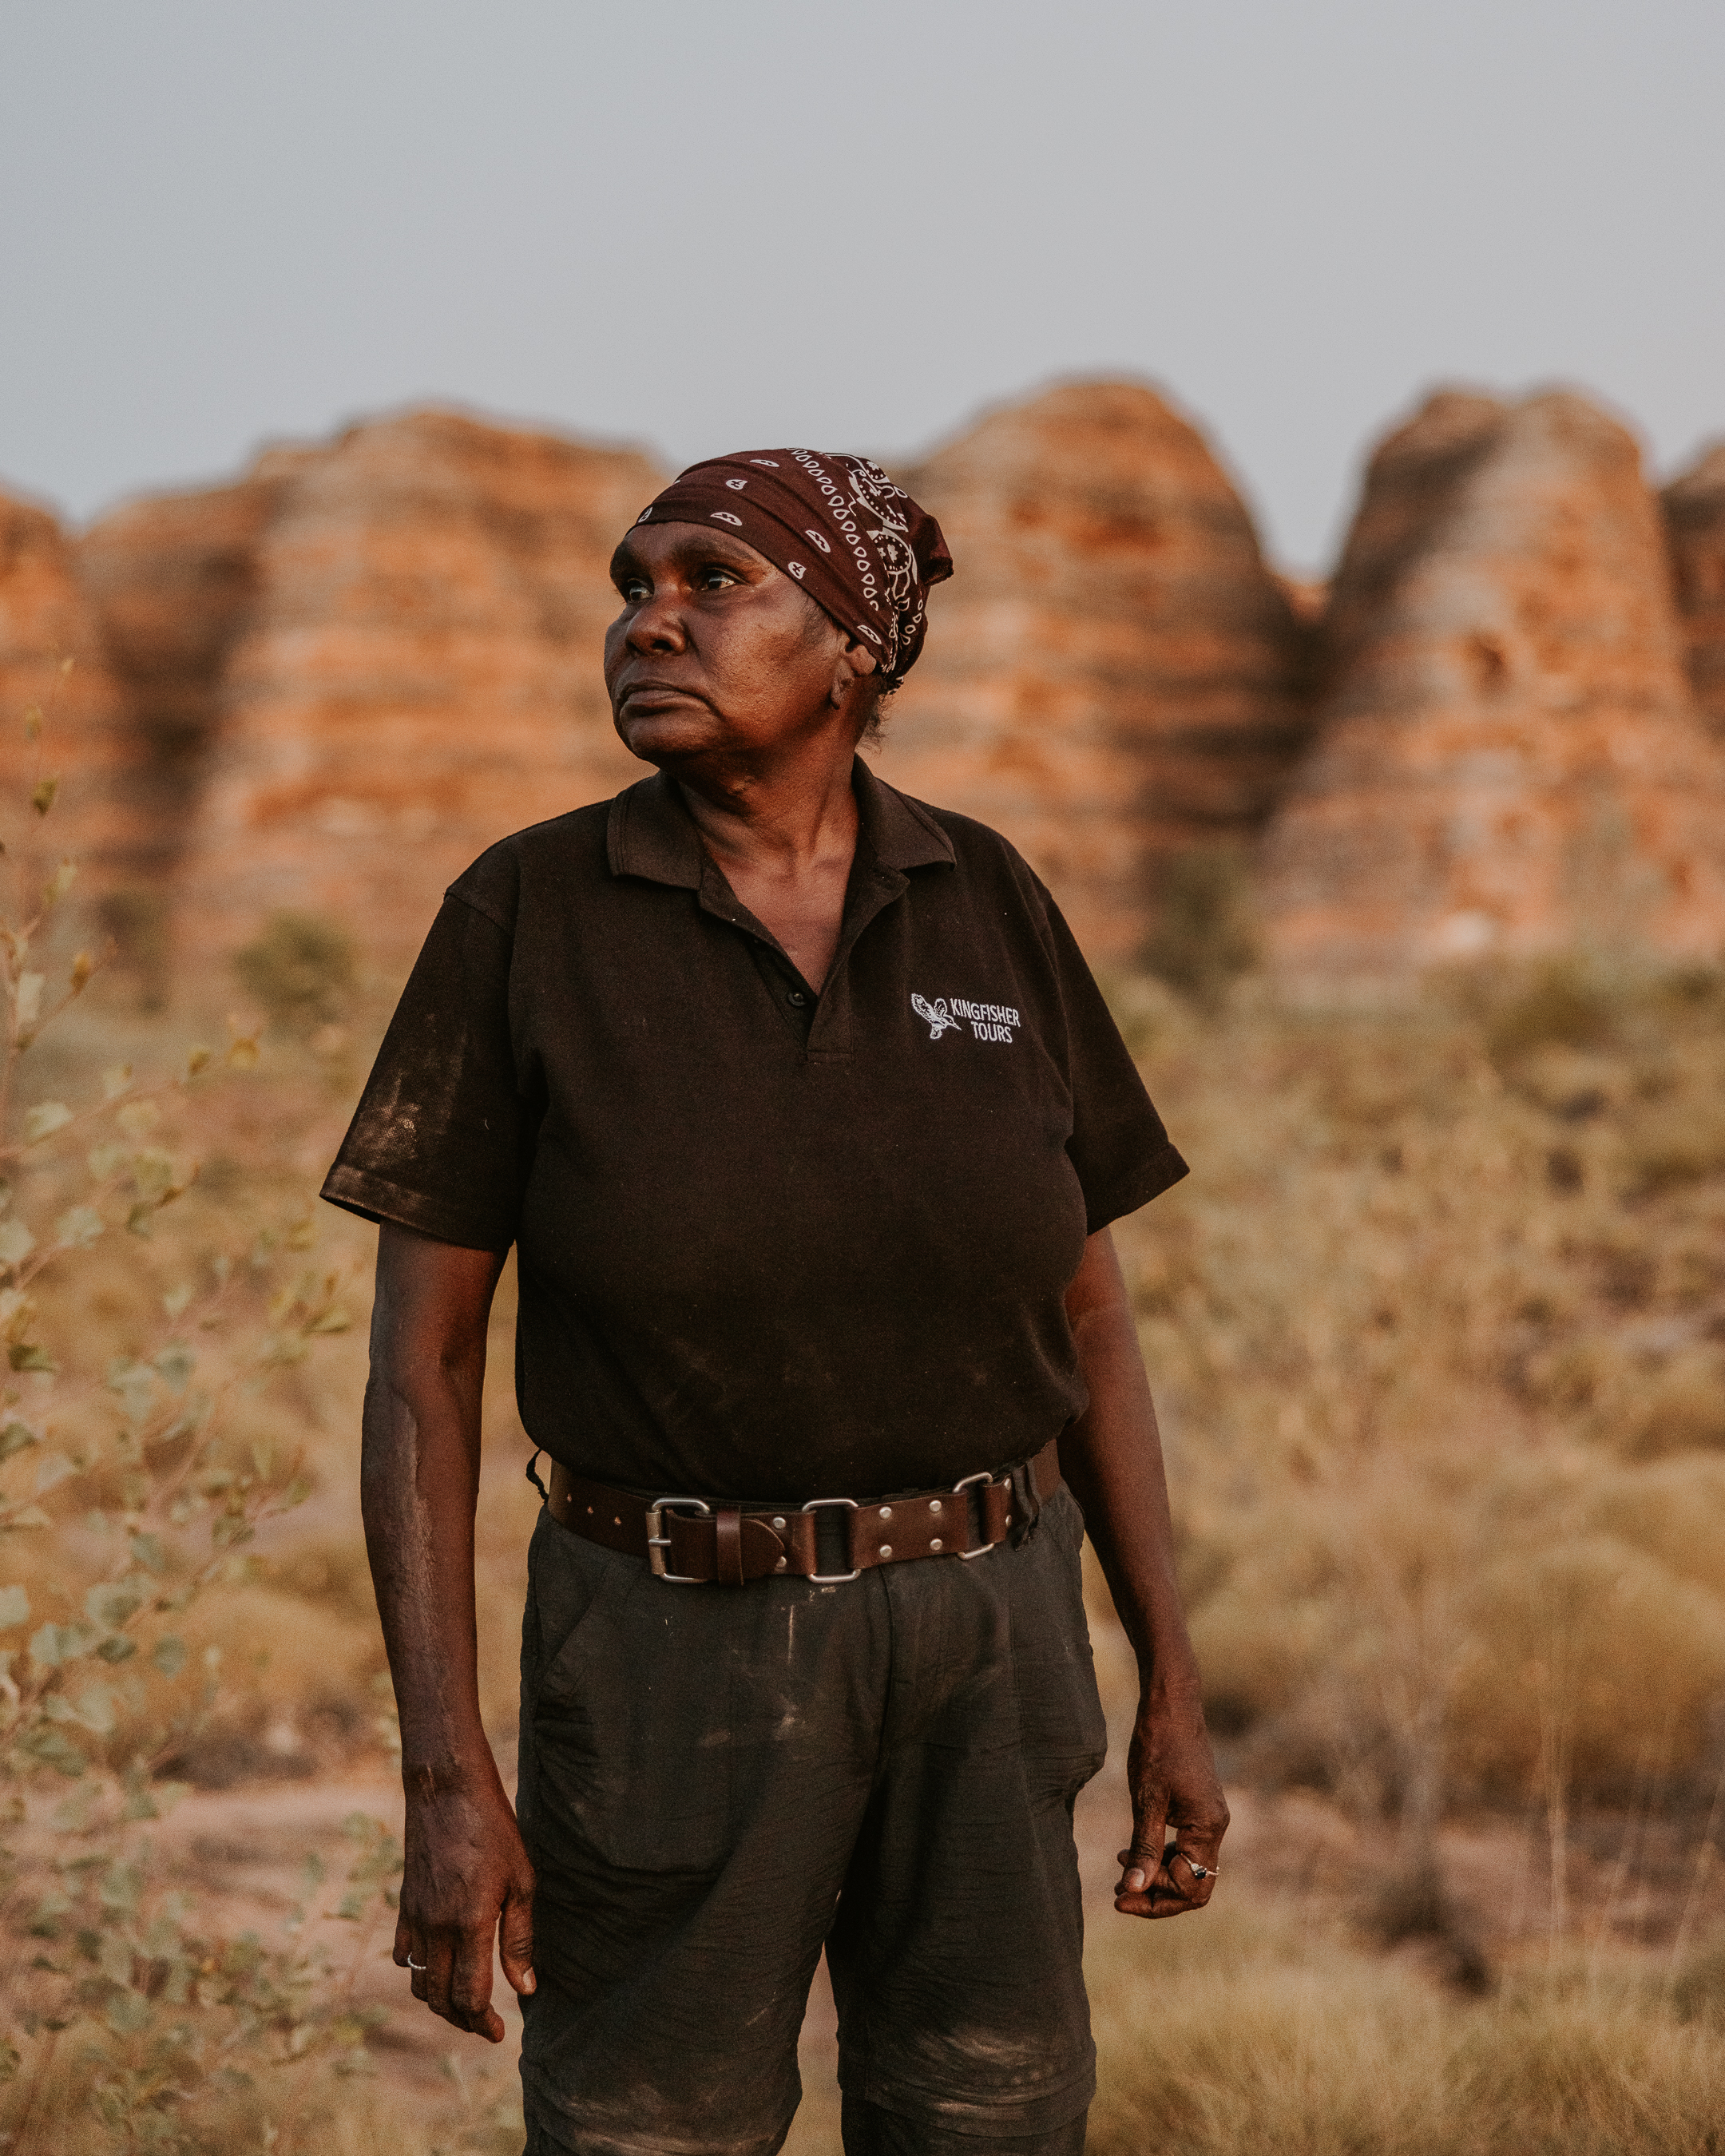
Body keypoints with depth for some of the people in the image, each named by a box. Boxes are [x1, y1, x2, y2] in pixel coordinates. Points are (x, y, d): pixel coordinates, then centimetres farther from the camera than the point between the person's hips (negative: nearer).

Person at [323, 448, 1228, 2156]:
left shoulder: (990, 911, -1)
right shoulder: (526, 917, -9)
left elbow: (1087, 1313, 5)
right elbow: (417, 1361, -8)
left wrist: (1174, 1692, 3)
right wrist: (443, 1776, -13)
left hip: (973, 1643, 3)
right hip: (681, 1663, -2)